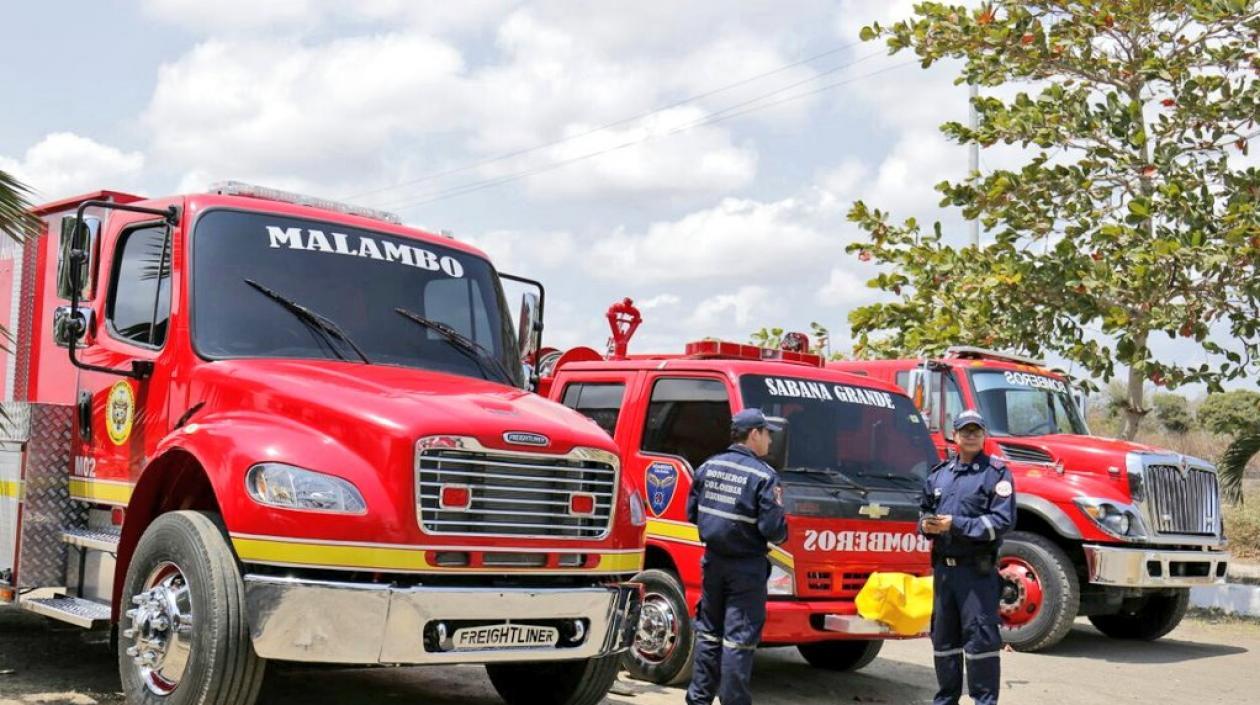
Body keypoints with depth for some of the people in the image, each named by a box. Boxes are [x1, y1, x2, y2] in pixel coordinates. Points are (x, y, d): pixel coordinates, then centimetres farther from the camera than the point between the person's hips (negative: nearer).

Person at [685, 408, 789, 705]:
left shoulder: (708, 467, 3)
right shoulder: (763, 476, -16)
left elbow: (692, 513, 9)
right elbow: (773, 530, -18)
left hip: (713, 560, 6)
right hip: (746, 567, -6)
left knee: (708, 631, 17)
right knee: (739, 638, 0)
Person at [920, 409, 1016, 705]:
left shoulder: (996, 473, -4)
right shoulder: (939, 473, 15)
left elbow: (1002, 520, -13)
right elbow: (925, 509, 25)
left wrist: (955, 524, -16)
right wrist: (926, 524, 2)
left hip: (977, 569, -6)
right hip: (944, 566, 6)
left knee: (980, 636, -7)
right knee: (943, 636, 13)